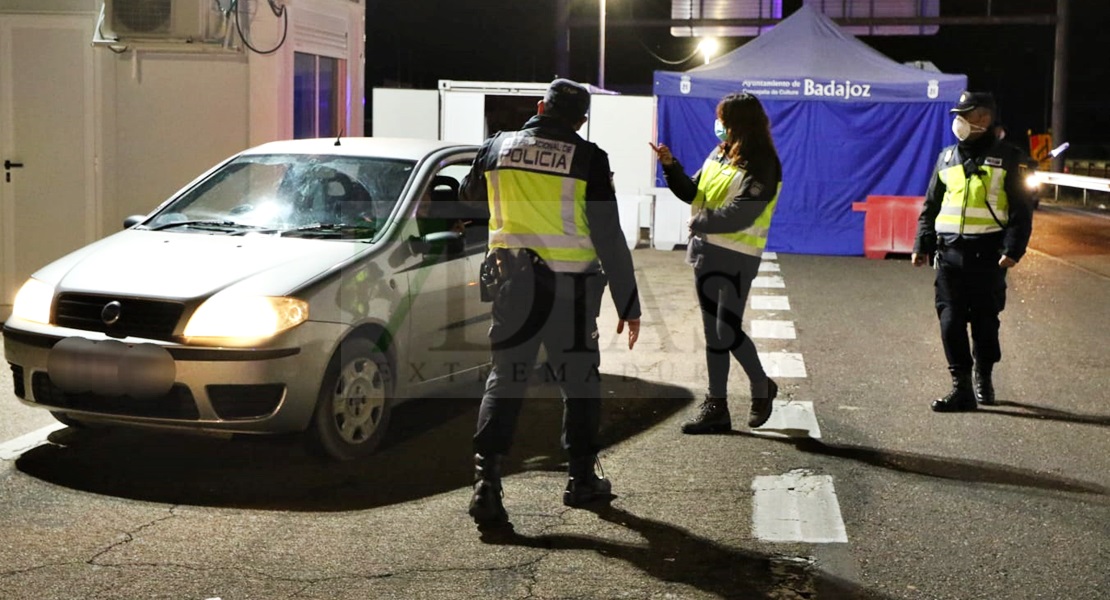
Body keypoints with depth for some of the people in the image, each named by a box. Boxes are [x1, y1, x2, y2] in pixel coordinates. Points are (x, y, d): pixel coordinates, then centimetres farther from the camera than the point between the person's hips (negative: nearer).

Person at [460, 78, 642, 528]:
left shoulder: (497, 147, 2)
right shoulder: (588, 159, -7)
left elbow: (469, 194, 23)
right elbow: (609, 238, -8)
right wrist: (628, 304, -3)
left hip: (512, 280, 2)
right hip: (570, 287, -2)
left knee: (505, 378, 5)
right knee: (579, 381, 13)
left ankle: (486, 480, -8)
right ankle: (581, 478, 23)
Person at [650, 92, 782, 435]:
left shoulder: (761, 166, -14)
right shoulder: (718, 154, 10)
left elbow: (738, 215, -22)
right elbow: (693, 193, 14)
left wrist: (698, 223, -12)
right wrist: (671, 166, 0)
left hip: (736, 258, -7)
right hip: (705, 251, 8)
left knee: (727, 332, -6)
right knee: (714, 333, 10)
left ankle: (761, 387, 19)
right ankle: (716, 406, 16)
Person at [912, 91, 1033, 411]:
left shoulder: (1005, 158, 1)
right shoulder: (947, 158, 12)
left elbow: (1021, 209, -1)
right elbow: (931, 206, 16)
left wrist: (1013, 249, -12)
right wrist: (922, 245, 7)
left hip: (987, 253, -3)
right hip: (950, 251, 3)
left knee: (985, 320, 7)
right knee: (951, 321, -4)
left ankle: (983, 378, 26)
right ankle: (961, 387, 0)